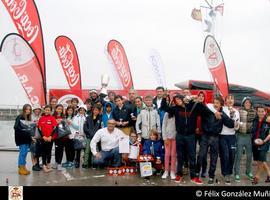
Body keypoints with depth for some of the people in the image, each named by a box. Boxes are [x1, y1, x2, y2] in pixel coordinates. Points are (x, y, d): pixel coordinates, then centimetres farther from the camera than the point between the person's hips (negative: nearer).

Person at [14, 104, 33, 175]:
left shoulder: (29, 118, 14)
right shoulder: (19, 117, -6)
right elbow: (16, 127, -14)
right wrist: (23, 131, -21)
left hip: (27, 138, 7)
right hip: (21, 138, -7)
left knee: (25, 153, 9)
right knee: (22, 152, -8)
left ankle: (23, 167, 17)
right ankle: (21, 168, -1)